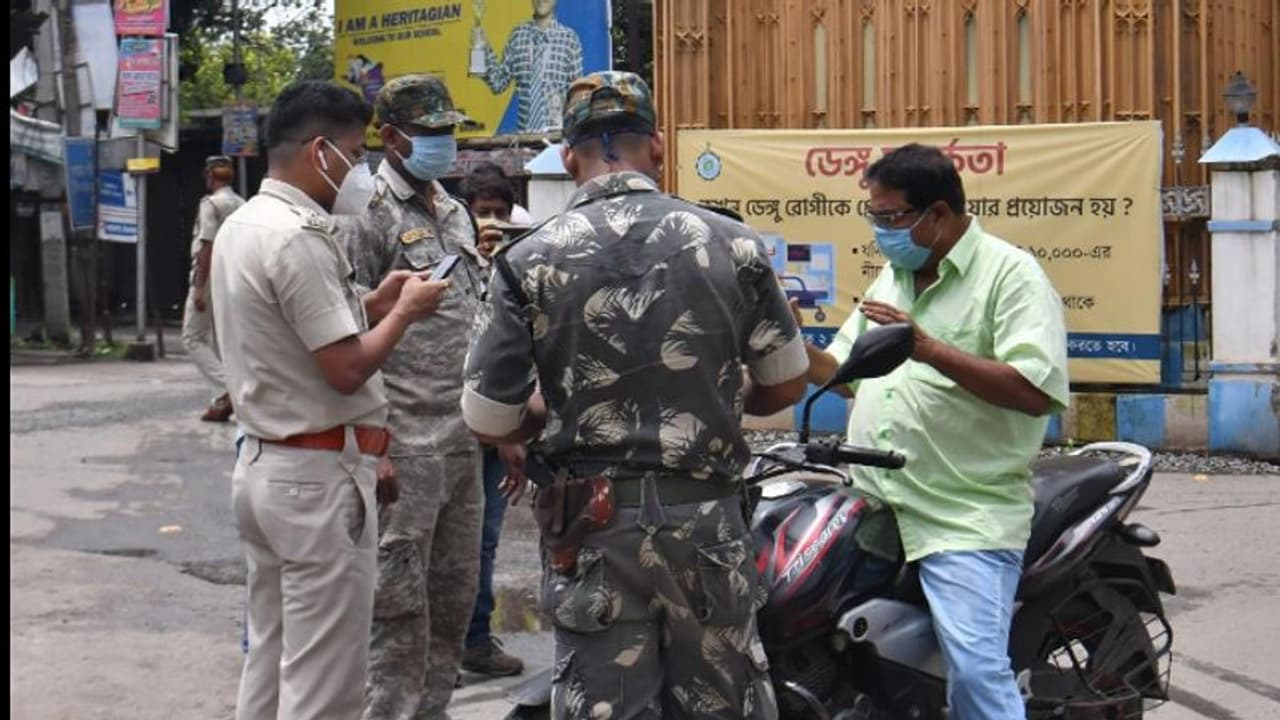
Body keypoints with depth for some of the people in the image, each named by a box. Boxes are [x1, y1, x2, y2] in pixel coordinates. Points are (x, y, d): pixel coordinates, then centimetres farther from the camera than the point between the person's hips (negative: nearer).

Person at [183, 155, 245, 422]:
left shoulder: (211, 204, -11)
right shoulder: (243, 206, 10)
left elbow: (207, 247, -18)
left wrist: (199, 287, -18)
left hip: (210, 278, -7)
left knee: (193, 338, 1)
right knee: (219, 340, 14)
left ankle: (225, 390, -16)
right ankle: (221, 401, 9)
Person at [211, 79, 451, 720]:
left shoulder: (240, 227, 12)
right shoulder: (299, 237, -19)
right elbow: (346, 370, -20)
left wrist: (374, 303, 12)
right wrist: (405, 311, -6)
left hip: (262, 465, 10)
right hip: (318, 476, -10)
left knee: (269, 666, 14)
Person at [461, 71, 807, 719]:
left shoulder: (529, 261, -7)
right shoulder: (730, 243, -3)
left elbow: (488, 421, -5)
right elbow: (787, 382, 7)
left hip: (593, 527, -1)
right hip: (707, 519, 1)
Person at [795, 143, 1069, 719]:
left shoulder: (1010, 274, -5)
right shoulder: (893, 277, 20)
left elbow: (1037, 390, -18)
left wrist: (931, 350, -22)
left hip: (967, 520, -7)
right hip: (871, 509, 8)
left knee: (977, 673, -19)